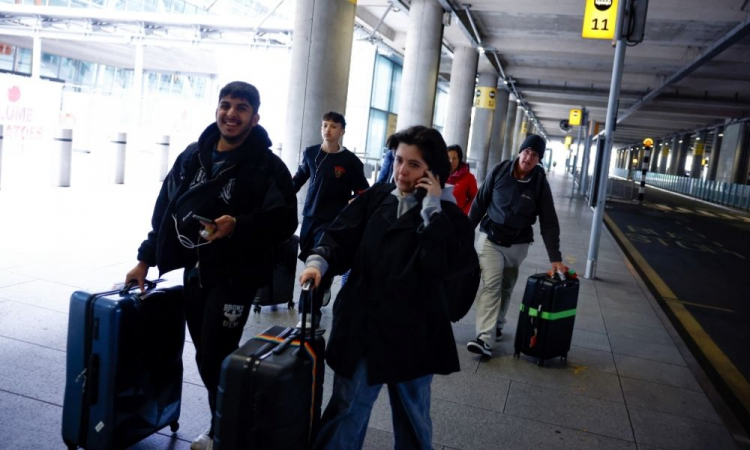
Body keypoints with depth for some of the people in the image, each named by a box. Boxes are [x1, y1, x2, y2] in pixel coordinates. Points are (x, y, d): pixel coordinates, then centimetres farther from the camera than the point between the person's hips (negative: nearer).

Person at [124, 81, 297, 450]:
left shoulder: (268, 166, -8)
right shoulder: (192, 156, 8)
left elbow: (284, 221, -15)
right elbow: (165, 209, 13)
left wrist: (238, 224, -29)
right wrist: (146, 259, 14)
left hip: (234, 276, -5)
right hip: (194, 271, 6)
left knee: (216, 360, -2)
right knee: (205, 358, 13)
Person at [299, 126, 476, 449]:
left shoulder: (447, 214, -4)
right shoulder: (375, 198, 4)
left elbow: (441, 266, -19)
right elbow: (342, 237, -1)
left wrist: (431, 209, -18)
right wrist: (319, 260, -20)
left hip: (413, 333, -1)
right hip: (361, 325, 2)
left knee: (413, 416, 19)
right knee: (346, 410, 13)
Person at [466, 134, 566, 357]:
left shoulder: (540, 183, -9)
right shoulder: (499, 171, -9)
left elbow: (549, 222, -9)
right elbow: (480, 203, 0)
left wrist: (555, 258, -13)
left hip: (518, 244, 1)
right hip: (491, 239, -1)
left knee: (506, 288, 10)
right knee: (491, 285, -11)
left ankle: (497, 326, 31)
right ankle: (484, 338, -14)